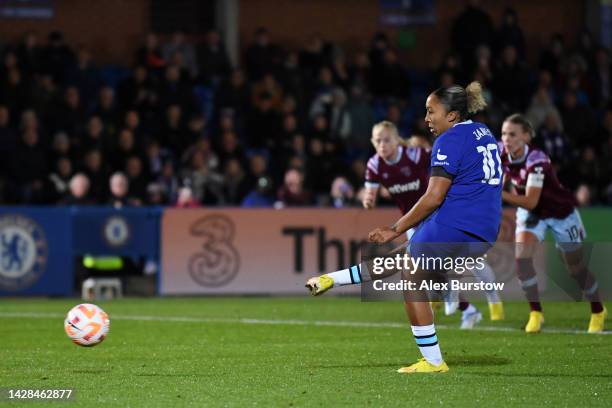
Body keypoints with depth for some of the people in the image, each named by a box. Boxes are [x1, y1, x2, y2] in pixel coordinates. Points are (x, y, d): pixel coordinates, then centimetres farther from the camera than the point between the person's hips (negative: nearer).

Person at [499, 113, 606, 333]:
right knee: (522, 256, -19)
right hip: (531, 213, 5)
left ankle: (598, 311, 33)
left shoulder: (536, 160, -36)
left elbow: (530, 201, -41)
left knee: (576, 269, 8)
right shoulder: (501, 153, -18)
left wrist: (499, 194, -48)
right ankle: (536, 312, -7)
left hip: (561, 213, -5)